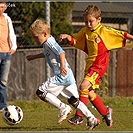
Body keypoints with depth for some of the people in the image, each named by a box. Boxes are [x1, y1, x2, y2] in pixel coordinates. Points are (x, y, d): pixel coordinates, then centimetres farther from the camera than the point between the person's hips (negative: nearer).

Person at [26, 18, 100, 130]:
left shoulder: (50, 43, -13)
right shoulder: (47, 43, 18)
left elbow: (61, 52, -28)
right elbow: (46, 54, 39)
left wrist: (62, 66, -35)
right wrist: (34, 57, 39)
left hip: (62, 76, -10)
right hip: (69, 76, 10)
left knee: (41, 92, -9)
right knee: (74, 101, 13)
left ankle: (63, 108, -8)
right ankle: (92, 119, 11)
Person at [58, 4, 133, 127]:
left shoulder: (104, 31, -9)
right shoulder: (85, 31, 9)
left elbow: (120, 35, -5)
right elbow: (75, 40, 15)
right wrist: (67, 37, -4)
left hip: (99, 65, -8)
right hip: (90, 64, 8)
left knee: (84, 87, -20)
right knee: (90, 92, 8)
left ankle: (79, 116, -17)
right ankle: (105, 112, 27)